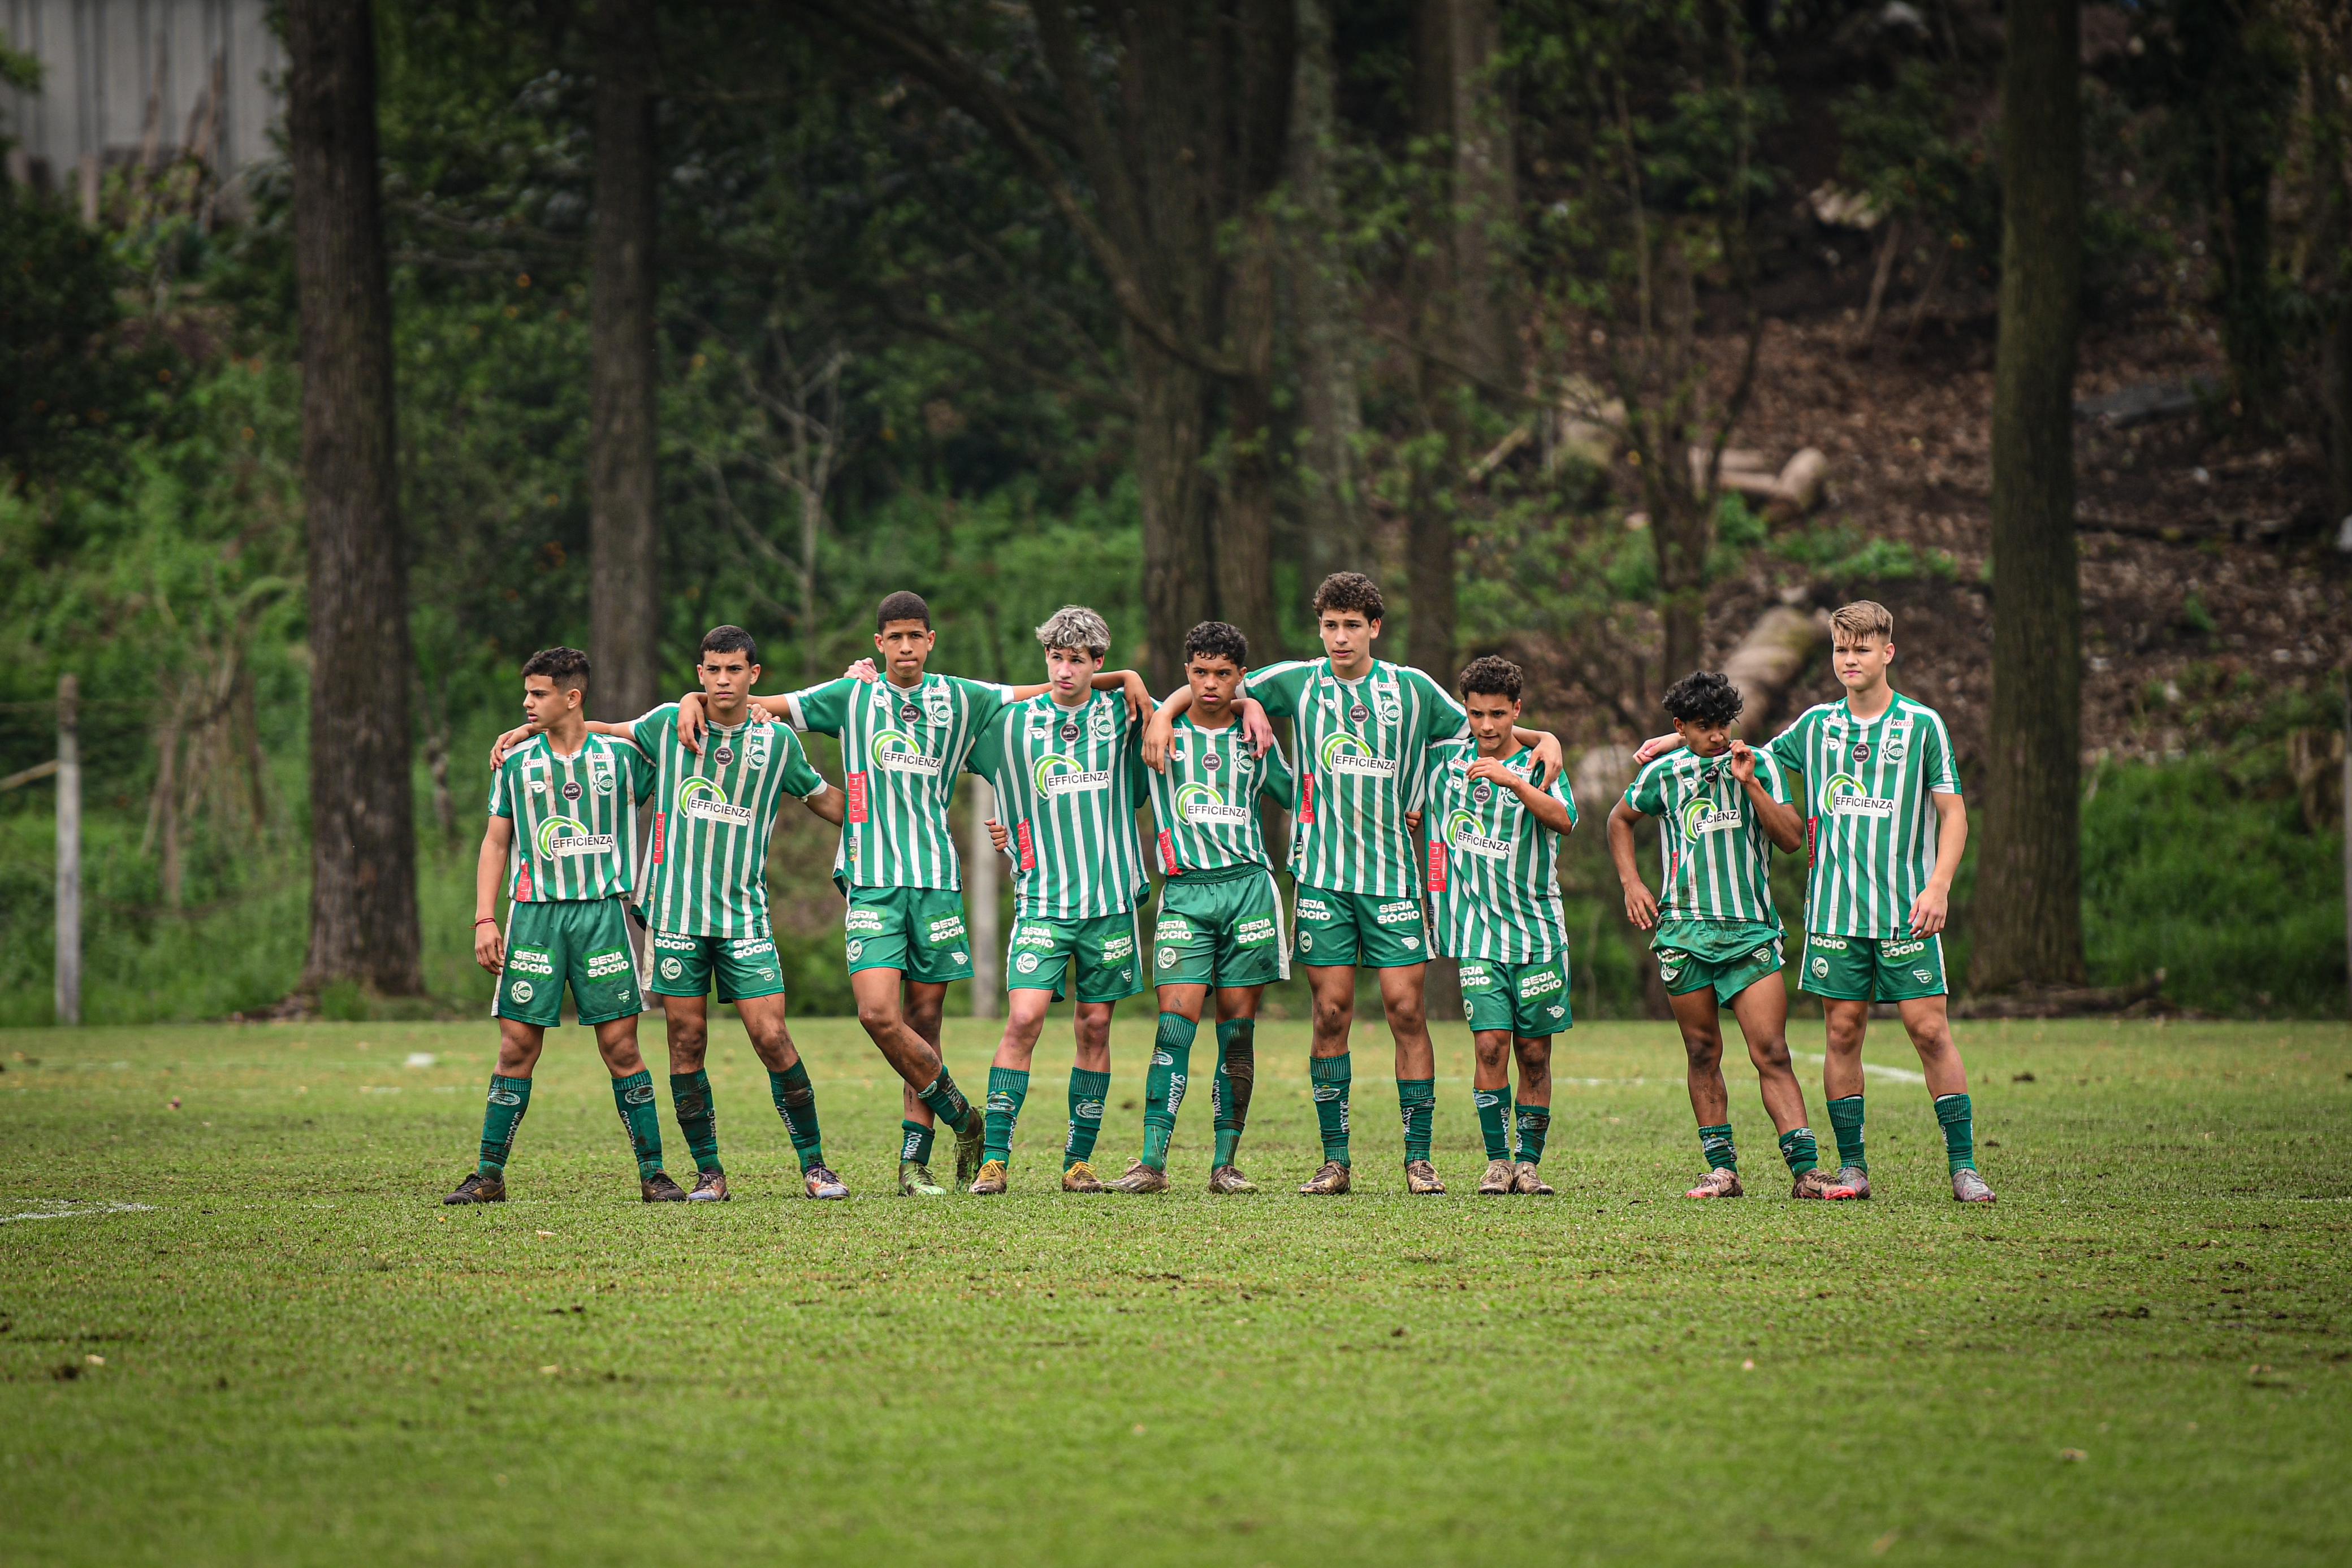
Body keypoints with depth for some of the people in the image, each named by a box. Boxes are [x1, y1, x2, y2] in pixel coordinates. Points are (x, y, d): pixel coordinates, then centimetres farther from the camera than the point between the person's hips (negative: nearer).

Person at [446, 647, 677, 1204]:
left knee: (621, 1046, -3)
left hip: (602, 912, -1)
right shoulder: (516, 763, 8)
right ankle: (490, 1175, 5)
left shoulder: (620, 756, 5)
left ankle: (652, 1173, 3)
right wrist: (485, 920, 4)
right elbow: (496, 841, 12)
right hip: (534, 913, 1)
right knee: (517, 1047, -1)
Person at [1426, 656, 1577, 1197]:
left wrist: (1512, 780, -34)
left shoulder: (1538, 766, -1)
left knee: (1535, 1053, 2)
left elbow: (1564, 820, -21)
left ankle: (1530, 1163, 12)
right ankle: (1498, 1161, -3)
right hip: (1477, 932, 1)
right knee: (1491, 1045, -11)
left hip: (1538, 930, -1)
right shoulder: (1449, 757, 7)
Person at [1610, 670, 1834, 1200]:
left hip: (1751, 930, -2)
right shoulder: (1663, 775, 7)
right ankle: (1722, 1169, 11)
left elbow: (1793, 840, -3)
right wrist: (1631, 883, 13)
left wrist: (1750, 784, -12)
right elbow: (1621, 820, 25)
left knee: (1771, 1052, -10)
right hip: (1684, 932, 2)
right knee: (1703, 1052, 4)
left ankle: (1805, 1167, -15)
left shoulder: (1760, 766, 4)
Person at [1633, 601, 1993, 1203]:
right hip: (1835, 908, 3)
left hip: (1906, 911, -3)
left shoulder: (1922, 725, 1)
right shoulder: (1816, 725, 10)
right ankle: (1852, 1168, 8)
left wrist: (1938, 886, -11)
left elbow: (1953, 813, 0)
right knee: (1843, 1031, 1)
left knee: (1929, 1029, -7)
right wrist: (1679, 738, 22)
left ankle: (1964, 1166, -3)